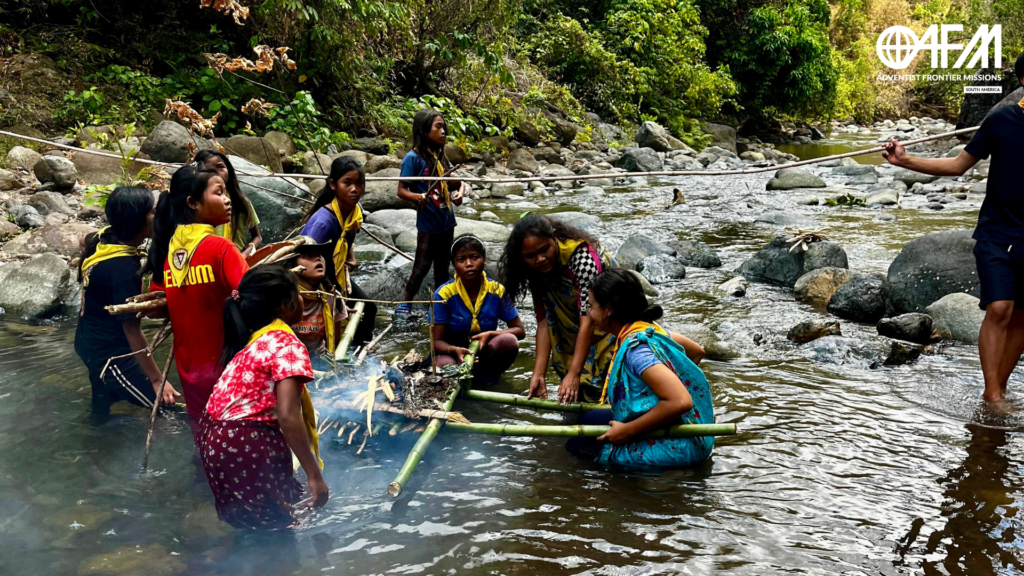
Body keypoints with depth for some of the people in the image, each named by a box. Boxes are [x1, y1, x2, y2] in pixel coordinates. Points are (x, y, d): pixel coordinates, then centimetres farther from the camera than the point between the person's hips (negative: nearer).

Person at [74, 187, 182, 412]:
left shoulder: (102, 238, -6)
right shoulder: (122, 268, -32)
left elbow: (85, 240, 20)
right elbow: (132, 328, -29)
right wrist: (157, 380, -25)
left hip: (91, 343, 10)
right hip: (110, 353, -10)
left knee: (102, 406, 28)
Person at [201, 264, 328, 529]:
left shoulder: (251, 336, 12)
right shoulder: (287, 344, -14)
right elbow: (288, 417, -24)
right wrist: (314, 475, -21)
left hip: (216, 439, 9)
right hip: (247, 446, -9)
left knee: (247, 518, 24)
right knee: (277, 522, 7)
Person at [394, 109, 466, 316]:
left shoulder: (440, 155, 6)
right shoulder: (413, 157, -13)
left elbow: (456, 180, 14)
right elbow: (401, 191, -14)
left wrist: (460, 191, -8)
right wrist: (417, 197, -33)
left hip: (447, 222, 6)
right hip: (428, 224, -6)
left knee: (442, 267, 16)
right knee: (422, 267, 3)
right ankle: (406, 303, 19)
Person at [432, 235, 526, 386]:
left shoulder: (497, 291, -8)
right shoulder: (444, 294, -12)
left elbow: (520, 331, -4)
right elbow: (437, 341, -11)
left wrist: (490, 335, -23)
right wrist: (454, 350, -35)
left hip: (485, 354, 2)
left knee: (509, 341, -30)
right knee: (446, 367, -37)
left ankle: (484, 375, -3)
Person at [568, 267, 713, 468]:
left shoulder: (636, 347, -24)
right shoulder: (649, 329, 3)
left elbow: (680, 401, -32)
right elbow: (696, 351, 20)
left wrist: (628, 430, -23)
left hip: (678, 447, -9)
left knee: (577, 445, -4)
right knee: (590, 419, 20)